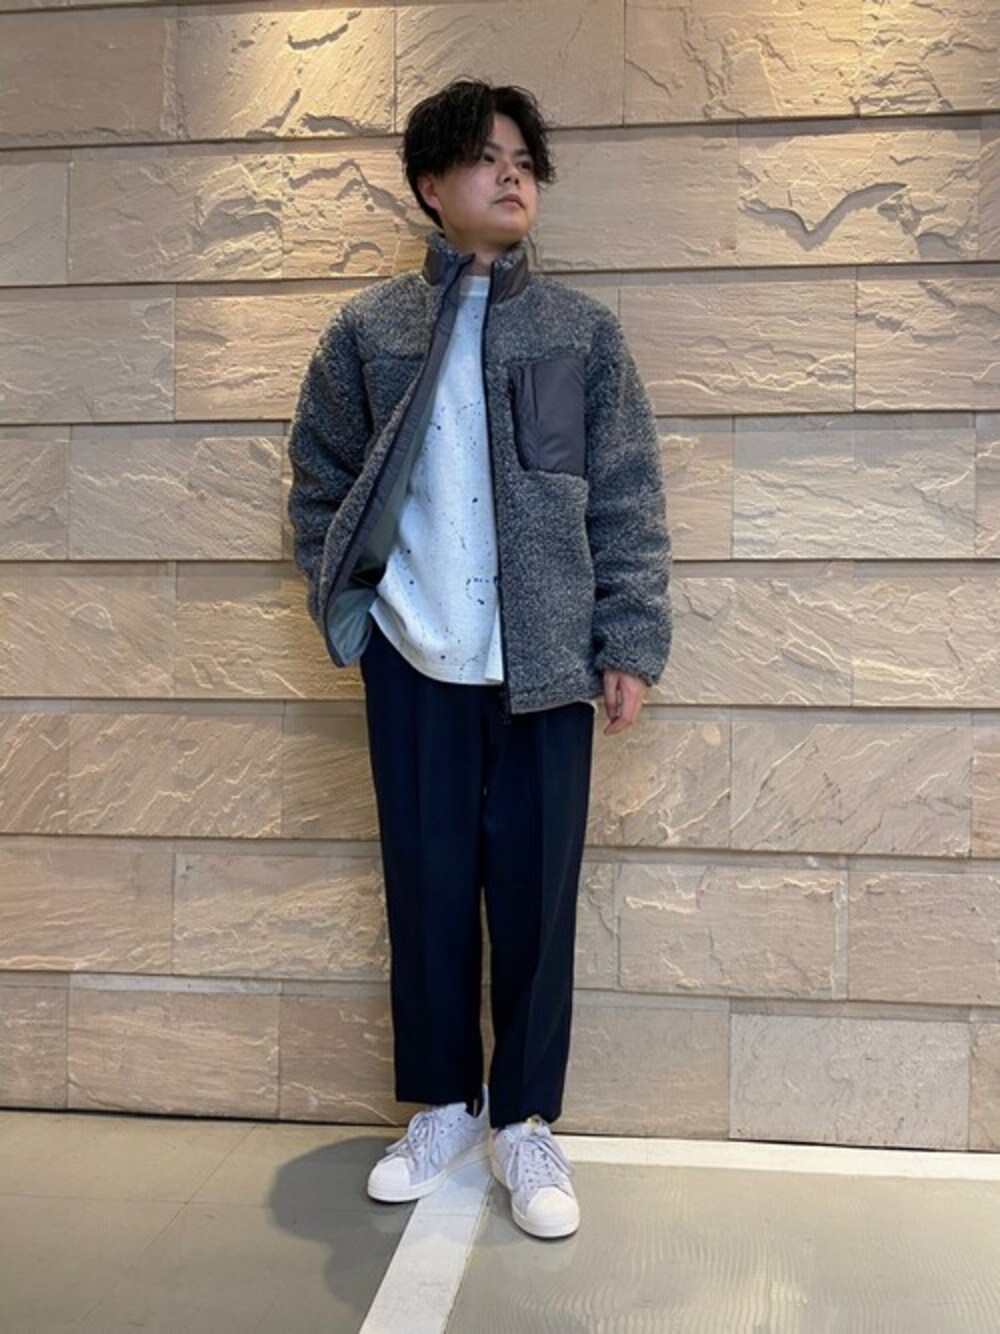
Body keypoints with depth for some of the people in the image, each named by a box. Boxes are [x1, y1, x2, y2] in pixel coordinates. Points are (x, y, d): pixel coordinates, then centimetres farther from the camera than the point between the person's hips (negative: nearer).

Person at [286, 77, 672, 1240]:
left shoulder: (583, 331, 4)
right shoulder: (366, 329, 6)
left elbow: (628, 503, 2)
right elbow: (318, 480, 12)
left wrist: (632, 643, -4)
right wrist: (341, 611, 3)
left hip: (546, 664, 0)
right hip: (413, 662, 1)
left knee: (536, 891, 4)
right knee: (427, 885, 8)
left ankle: (525, 1120, 22)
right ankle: (442, 1106, 27)